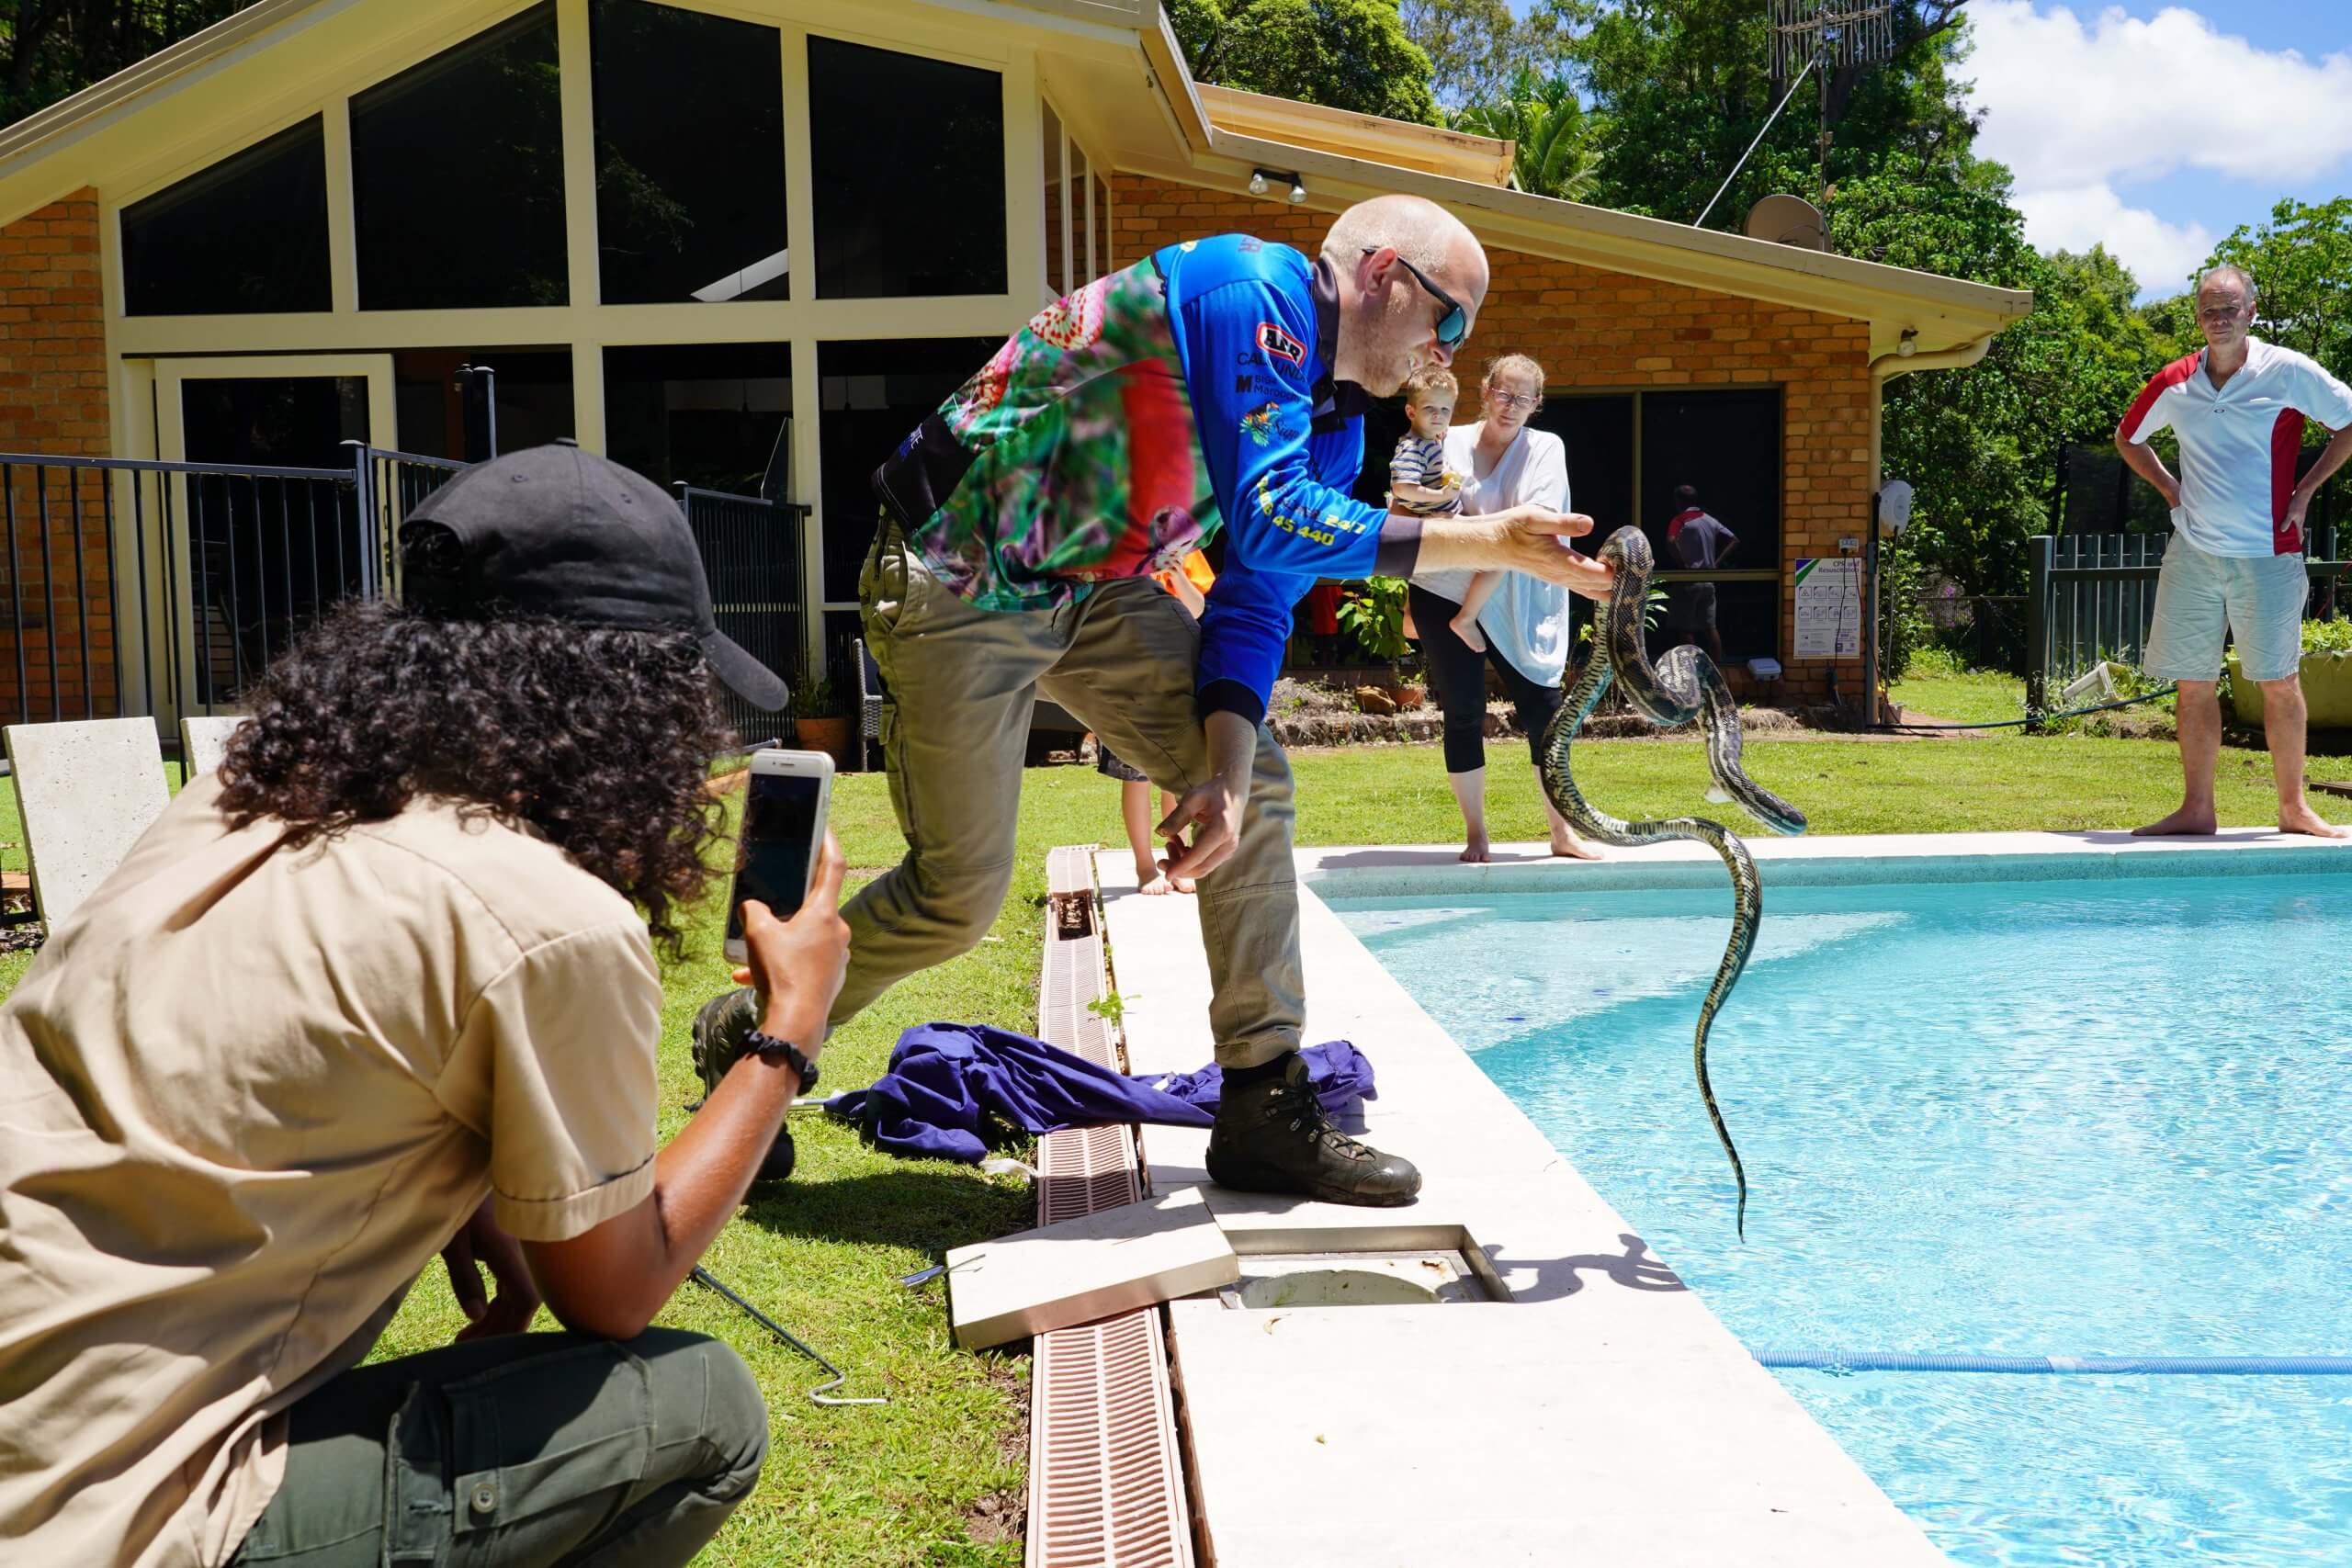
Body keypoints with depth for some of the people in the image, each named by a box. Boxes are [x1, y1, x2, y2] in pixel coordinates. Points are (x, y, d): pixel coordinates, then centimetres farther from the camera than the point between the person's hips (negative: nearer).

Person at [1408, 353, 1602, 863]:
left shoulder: (1546, 450, 1)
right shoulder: (1447, 444, 2)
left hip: (1514, 605, 0)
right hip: (1442, 592, 0)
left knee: (1544, 707, -1)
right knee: (1463, 715, 2)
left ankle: (1562, 831, 11)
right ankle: (1475, 834, 12)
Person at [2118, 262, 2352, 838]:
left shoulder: (2288, 371, -4)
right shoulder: (2174, 384, 5)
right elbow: (2127, 437, 22)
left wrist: (2305, 491, 0)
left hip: (2265, 556, -3)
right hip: (2191, 554, 3)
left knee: (2280, 682, 1)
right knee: (2193, 684, 5)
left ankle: (2293, 807, 12)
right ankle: (2196, 808, 12)